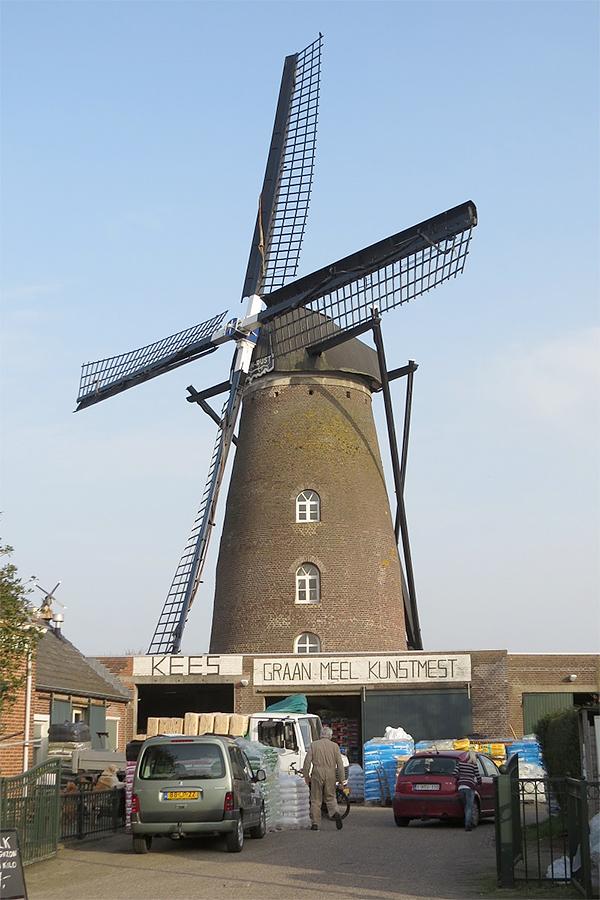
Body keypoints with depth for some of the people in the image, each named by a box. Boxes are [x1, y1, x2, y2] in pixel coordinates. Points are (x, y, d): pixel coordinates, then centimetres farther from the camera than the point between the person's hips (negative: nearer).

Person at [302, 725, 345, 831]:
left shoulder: (314, 745, 3)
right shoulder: (334, 746, 5)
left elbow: (307, 761, -1)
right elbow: (340, 764, 2)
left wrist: (306, 775, 6)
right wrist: (341, 778, 5)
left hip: (317, 774, -1)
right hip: (330, 775, 1)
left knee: (316, 799, 7)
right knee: (330, 797, 14)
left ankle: (315, 823, 6)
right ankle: (335, 813, -13)